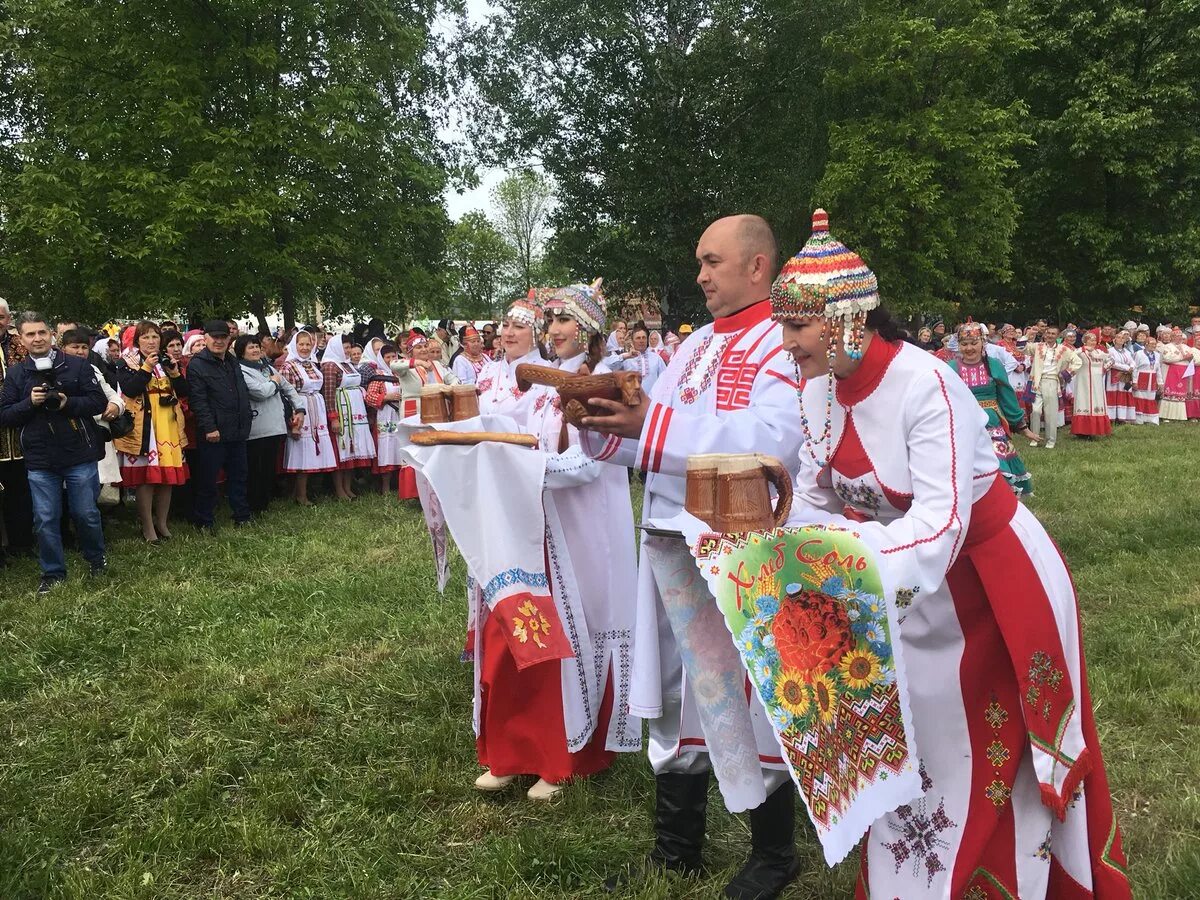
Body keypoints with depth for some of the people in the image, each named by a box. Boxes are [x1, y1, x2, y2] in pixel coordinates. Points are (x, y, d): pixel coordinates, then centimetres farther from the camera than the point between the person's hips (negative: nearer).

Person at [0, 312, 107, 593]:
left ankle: (96, 560, 30)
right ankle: (53, 573, 19)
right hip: (39, 459, 2)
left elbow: (99, 401, -3)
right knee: (45, 519, 5)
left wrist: (67, 403, -17)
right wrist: (29, 402, -13)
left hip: (80, 455, -2)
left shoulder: (77, 365, 0)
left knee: (86, 513, 6)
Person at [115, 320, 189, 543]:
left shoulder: (166, 361, 15)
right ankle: (147, 526, 5)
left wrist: (174, 372, -7)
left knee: (168, 474, 6)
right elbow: (129, 390, -15)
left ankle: (162, 522, 18)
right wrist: (147, 368, -19)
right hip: (143, 426, -5)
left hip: (168, 425, 5)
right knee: (144, 476, -4)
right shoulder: (127, 362, 1)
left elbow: (183, 392, 9)